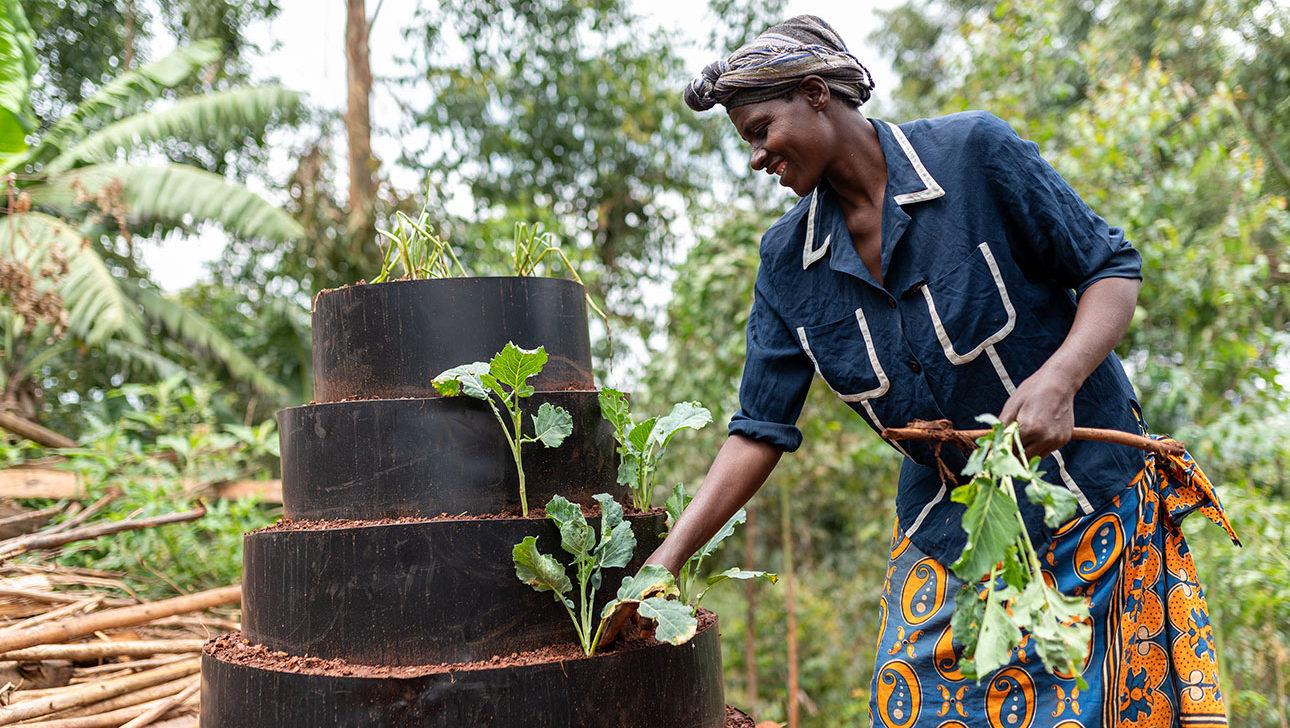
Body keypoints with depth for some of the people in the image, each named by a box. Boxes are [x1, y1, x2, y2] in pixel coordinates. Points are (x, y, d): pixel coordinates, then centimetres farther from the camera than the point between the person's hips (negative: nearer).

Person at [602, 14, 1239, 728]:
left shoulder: (975, 153, -12)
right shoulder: (788, 261, 0)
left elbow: (1113, 266, -6)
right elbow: (760, 429, 0)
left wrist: (1057, 378, -25)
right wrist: (665, 561, -7)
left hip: (1084, 483, -4)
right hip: (945, 523, 4)